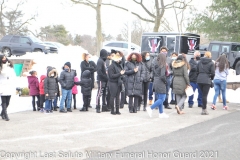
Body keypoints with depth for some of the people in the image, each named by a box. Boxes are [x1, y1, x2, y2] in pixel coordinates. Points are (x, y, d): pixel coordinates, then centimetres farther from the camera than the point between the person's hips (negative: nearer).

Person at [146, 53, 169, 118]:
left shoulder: (155, 65, 7)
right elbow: (162, 76, -21)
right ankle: (150, 108, -9)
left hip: (155, 83, 8)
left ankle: (161, 113, 18)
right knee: (161, 99, -1)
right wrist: (165, 81, -6)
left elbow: (153, 74, 8)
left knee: (159, 99, 14)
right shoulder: (162, 65, -15)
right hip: (161, 84, -8)